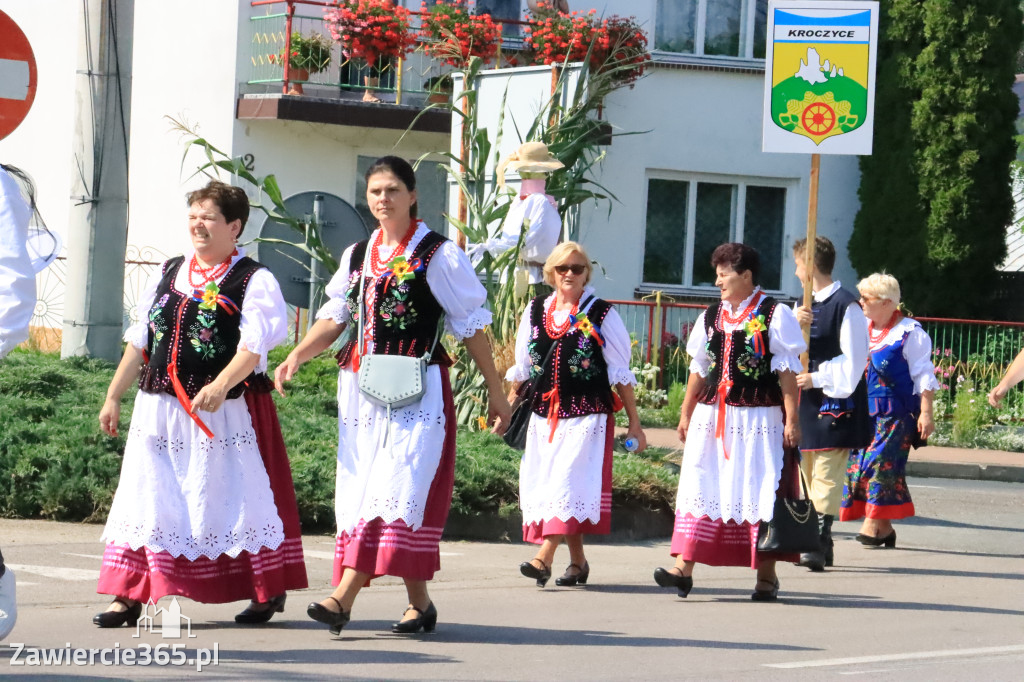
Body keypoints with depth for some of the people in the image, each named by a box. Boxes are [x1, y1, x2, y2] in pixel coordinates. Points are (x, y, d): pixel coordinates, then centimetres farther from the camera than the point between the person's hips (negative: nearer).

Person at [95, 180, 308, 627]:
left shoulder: (254, 281, -4)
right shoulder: (167, 275, 15)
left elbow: (253, 347, -17)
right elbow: (139, 341, 18)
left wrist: (221, 385, -33)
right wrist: (113, 396, 14)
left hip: (226, 412, -5)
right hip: (159, 407, 5)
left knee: (234, 497, 0)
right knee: (146, 497, 2)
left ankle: (269, 590, 15)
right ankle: (127, 597, 4)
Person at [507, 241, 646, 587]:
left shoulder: (601, 315, 0)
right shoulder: (535, 311, 10)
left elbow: (620, 374, 2)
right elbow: (521, 367, 18)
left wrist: (634, 423, 1)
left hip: (589, 414, -5)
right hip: (545, 414, 5)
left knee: (568, 480, -15)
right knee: (546, 484, 5)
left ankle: (544, 558, -22)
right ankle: (577, 561, 16)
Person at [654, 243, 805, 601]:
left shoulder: (774, 315, -4)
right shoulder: (710, 317, 12)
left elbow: (787, 372, -7)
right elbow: (699, 370, 17)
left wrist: (791, 419, -12)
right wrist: (686, 414, 15)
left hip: (759, 420, -5)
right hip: (712, 417, 5)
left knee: (761, 491, 0)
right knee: (702, 489, -1)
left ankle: (767, 575, 8)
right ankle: (684, 567, -4)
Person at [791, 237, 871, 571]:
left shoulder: (846, 305, -11)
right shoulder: (808, 305, 14)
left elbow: (853, 360, -14)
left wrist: (817, 378, -17)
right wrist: (796, 325, -8)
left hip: (835, 403, -9)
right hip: (807, 403, 9)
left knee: (826, 476, -13)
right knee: (809, 473, 13)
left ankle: (820, 542, -17)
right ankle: (819, 543, 21)